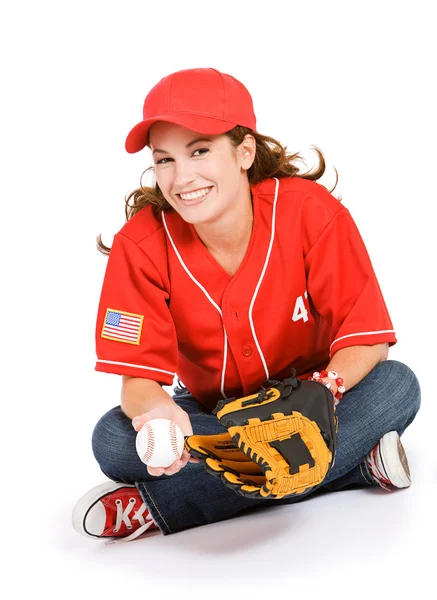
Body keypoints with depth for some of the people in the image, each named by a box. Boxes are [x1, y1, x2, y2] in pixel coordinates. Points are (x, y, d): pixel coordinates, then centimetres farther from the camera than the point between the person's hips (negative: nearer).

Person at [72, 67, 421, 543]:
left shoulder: (311, 212, -21)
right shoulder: (142, 243, -19)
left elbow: (367, 339, -19)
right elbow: (138, 374, -20)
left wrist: (326, 388, -42)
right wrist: (155, 411, -45)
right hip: (210, 412, 1)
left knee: (396, 386, -29)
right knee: (113, 439, -27)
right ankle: (353, 461, -28)